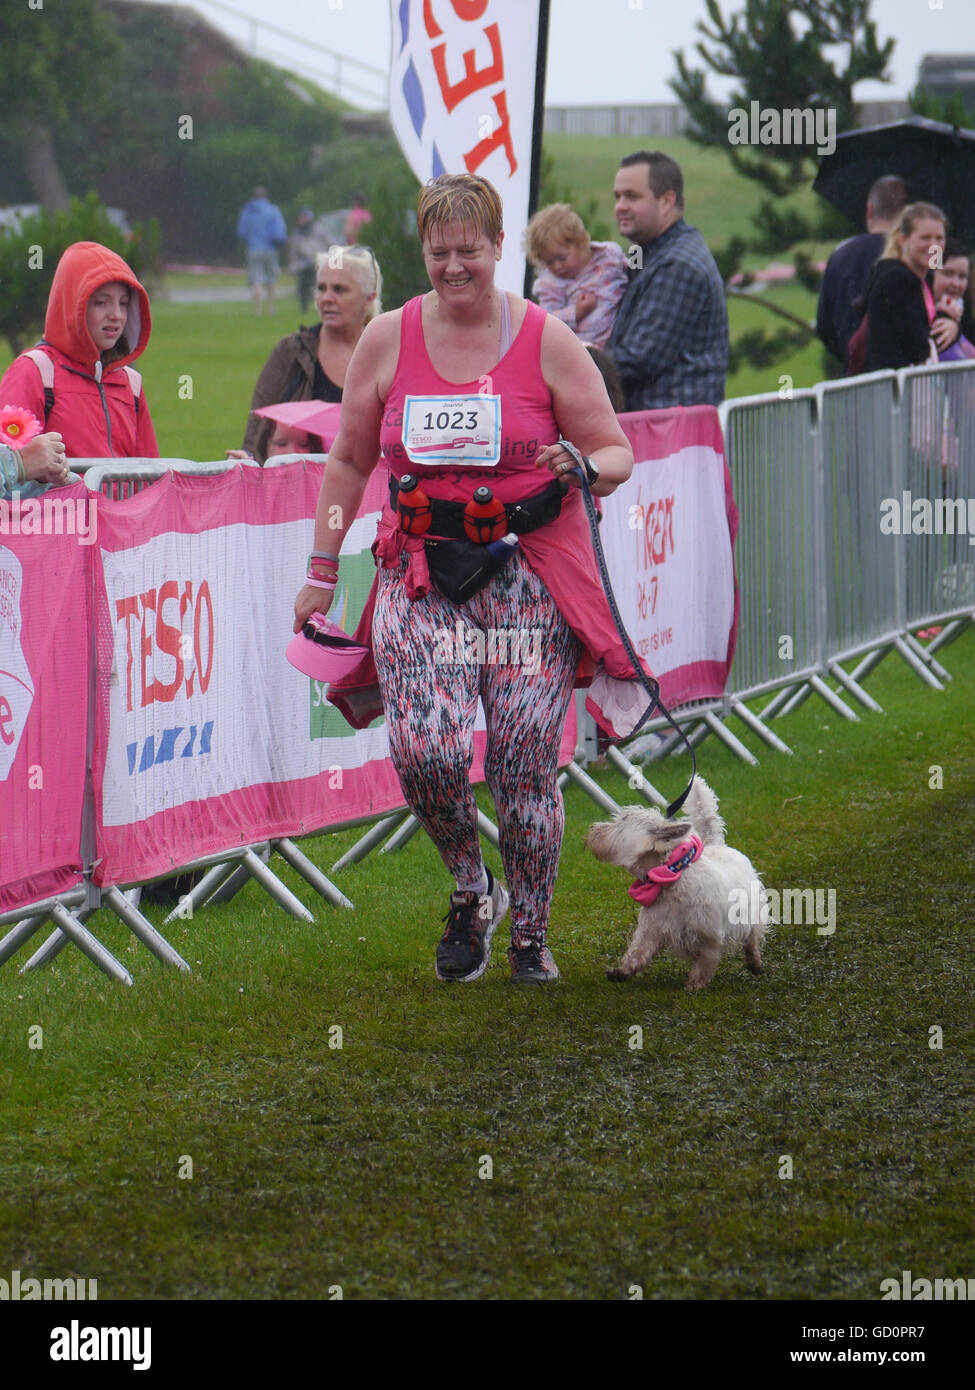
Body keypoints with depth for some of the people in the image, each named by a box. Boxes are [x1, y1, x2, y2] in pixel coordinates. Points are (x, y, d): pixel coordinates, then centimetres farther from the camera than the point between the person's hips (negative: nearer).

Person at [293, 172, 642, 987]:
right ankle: (470, 891, 12)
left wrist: (583, 469, -17)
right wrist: (323, 568, 15)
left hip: (530, 574, -1)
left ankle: (531, 937, 14)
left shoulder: (547, 341, 2)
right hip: (423, 573, 1)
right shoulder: (388, 341, 7)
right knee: (426, 751, -16)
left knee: (525, 766, -5)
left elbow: (617, 454, 6)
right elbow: (349, 462, 16)